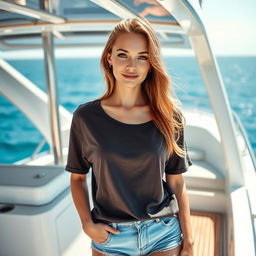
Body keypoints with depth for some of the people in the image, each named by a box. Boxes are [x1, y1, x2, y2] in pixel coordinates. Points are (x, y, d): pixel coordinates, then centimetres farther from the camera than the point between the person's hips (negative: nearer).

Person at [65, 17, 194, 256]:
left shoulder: (169, 116, -7)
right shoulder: (86, 117, -9)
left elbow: (176, 183, -2)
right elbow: (77, 177, 1)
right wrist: (87, 224, -10)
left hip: (164, 235, 1)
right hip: (110, 237, 0)